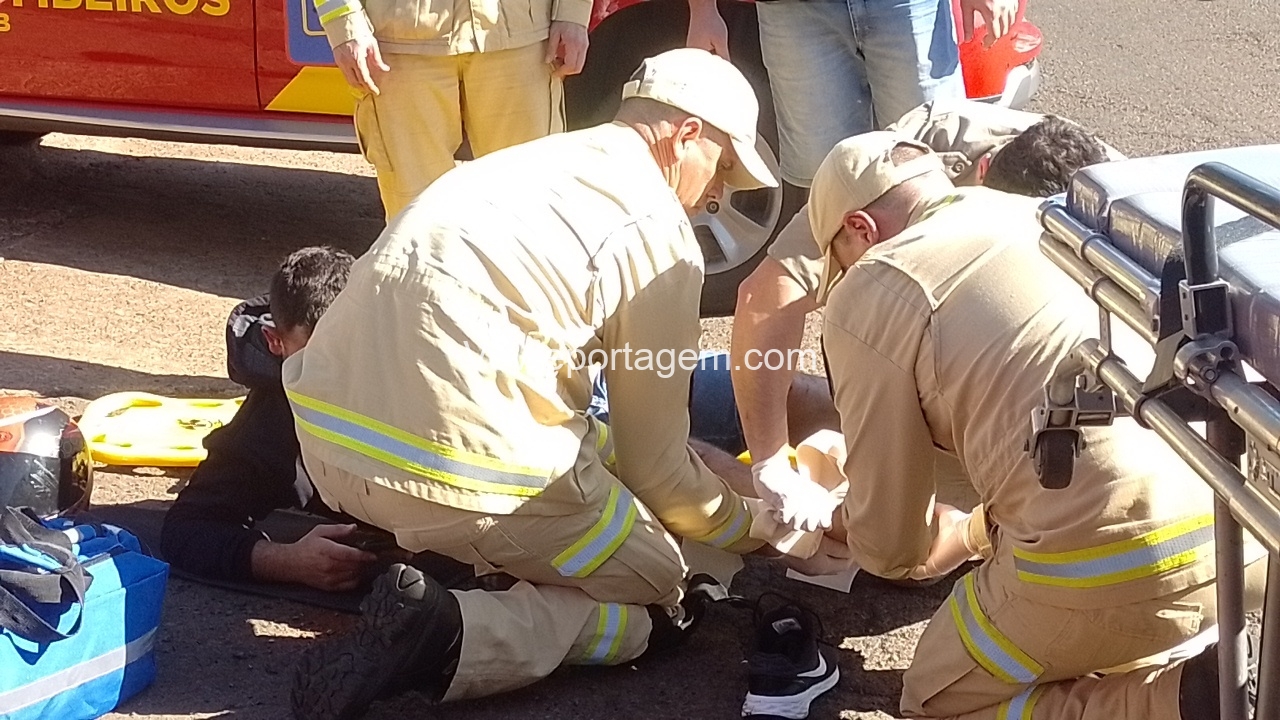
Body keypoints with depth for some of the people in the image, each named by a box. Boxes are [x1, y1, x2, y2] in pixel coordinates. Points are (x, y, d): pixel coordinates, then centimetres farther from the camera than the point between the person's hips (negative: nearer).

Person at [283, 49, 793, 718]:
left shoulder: (540, 162, 23)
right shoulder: (657, 228, -1)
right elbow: (653, 459, 6)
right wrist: (751, 527, 23)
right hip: (456, 465, -8)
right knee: (660, 601, 11)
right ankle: (445, 636, -13)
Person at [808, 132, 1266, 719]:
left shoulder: (868, 299, 5)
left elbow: (890, 547, 10)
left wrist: (961, 536, 34)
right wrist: (982, 528, 46)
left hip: (1110, 559, -7)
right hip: (1248, 528, 7)